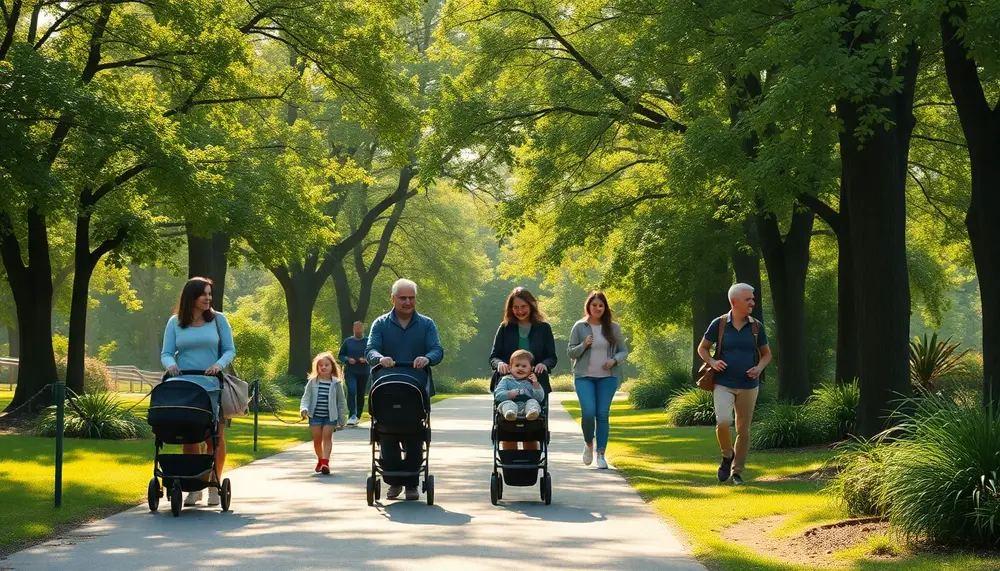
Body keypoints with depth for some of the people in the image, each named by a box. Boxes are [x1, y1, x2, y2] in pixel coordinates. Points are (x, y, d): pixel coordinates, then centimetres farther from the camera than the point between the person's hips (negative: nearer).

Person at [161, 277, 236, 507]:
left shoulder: (218, 319, 4)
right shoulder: (175, 323, 5)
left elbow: (230, 350, 3)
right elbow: (166, 353, 3)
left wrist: (219, 365, -17)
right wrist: (171, 364, -20)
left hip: (212, 386, -1)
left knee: (215, 436, -1)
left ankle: (214, 486, 9)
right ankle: (194, 487, 9)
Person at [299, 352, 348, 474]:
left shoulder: (336, 383, 0)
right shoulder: (312, 382, 2)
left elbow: (341, 401, 5)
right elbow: (306, 397, 1)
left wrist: (342, 419, 6)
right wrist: (304, 409, -18)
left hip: (330, 416, -1)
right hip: (315, 415, 1)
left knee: (327, 437, -10)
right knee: (317, 439, 6)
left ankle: (325, 462, -17)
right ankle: (320, 460, 25)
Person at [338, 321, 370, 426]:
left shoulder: (368, 342, 4)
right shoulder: (348, 341, 7)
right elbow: (340, 355, 11)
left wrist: (366, 360, -16)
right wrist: (348, 359, -10)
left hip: (364, 373, 1)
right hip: (350, 372, -1)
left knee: (361, 394, 7)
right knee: (351, 391, -19)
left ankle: (357, 416, 18)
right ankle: (353, 415, -23)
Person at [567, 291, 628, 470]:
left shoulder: (613, 328, 6)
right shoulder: (579, 327, 3)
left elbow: (624, 350, 11)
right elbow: (571, 353, 5)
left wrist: (614, 360, -9)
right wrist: (584, 345, -14)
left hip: (607, 377, 1)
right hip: (584, 376, -1)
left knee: (603, 414, -2)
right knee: (588, 412, -14)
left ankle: (601, 454, 4)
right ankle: (588, 444, 13)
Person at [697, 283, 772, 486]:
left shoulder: (756, 327, 3)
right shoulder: (719, 324, -3)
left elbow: (766, 354, 14)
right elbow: (702, 349, 9)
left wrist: (759, 368, -6)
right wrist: (712, 362, -10)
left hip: (748, 386, 2)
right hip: (724, 384, -2)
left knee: (743, 429, 5)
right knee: (723, 421, -21)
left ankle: (737, 471, 18)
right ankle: (727, 455, 6)